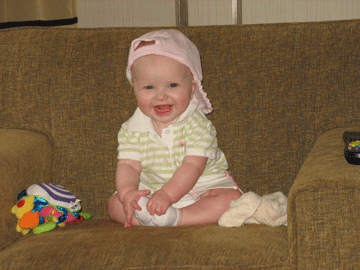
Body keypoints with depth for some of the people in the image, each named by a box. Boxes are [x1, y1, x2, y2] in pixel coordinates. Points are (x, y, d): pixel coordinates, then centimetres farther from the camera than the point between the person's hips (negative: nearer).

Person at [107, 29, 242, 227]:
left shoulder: (197, 124, -14)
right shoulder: (133, 129, -4)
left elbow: (192, 166, -24)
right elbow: (129, 165, -12)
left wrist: (167, 194, -39)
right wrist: (127, 193, -34)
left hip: (202, 187, -2)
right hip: (150, 193, 3)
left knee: (232, 198, -28)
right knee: (114, 204, -14)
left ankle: (174, 218, -40)